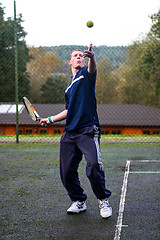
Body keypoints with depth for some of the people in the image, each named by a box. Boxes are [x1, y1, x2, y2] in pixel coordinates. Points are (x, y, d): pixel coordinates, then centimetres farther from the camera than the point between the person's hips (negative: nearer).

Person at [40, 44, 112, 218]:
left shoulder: (86, 74, 6)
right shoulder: (69, 87, 25)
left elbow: (92, 69, -20)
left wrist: (91, 57, -42)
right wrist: (51, 119, 33)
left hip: (88, 130, -7)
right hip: (69, 133, 7)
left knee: (94, 165, -23)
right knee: (67, 171, 3)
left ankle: (103, 200, -3)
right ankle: (79, 201, 23)